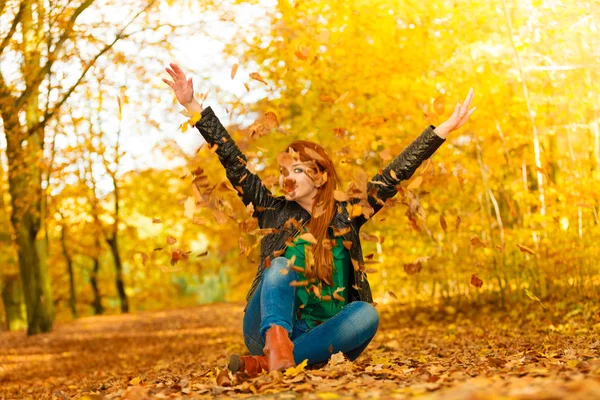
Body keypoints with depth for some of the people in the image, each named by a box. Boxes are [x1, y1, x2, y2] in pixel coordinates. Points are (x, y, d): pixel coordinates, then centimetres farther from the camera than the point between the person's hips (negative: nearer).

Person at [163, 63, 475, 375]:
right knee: (281, 265, -24)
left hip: (323, 338, 1)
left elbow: (395, 174, 5)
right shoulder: (274, 212, 9)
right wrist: (192, 105, 0)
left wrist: (444, 128, 2)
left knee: (366, 313, -28)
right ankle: (277, 344, -53)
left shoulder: (346, 212, 9)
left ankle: (264, 362, -39)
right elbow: (233, 162, 4)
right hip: (270, 327, 0)